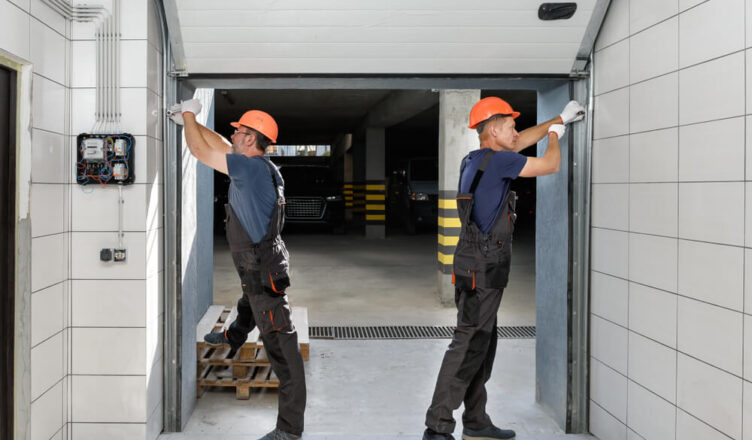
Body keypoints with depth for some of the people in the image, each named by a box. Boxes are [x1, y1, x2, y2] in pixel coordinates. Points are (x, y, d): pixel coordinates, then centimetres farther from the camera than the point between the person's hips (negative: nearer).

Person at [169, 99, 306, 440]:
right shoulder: (256, 166, 5)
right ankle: (230, 340, 71)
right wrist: (189, 120, 23)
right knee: (247, 308, 39)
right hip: (257, 268, 10)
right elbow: (219, 145, 21)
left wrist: (188, 115, -1)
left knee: (281, 347, -7)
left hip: (264, 271, -10)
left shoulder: (251, 167, -22)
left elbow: (200, 150, -17)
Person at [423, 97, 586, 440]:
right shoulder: (497, 160, -14)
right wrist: (555, 135, 17)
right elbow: (550, 166, -5)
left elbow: (520, 142, 28)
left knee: (483, 346, 15)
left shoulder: (474, 160, 13)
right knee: (468, 346, -8)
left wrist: (560, 119, 35)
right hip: (483, 269, -10)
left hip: (479, 268, 10)